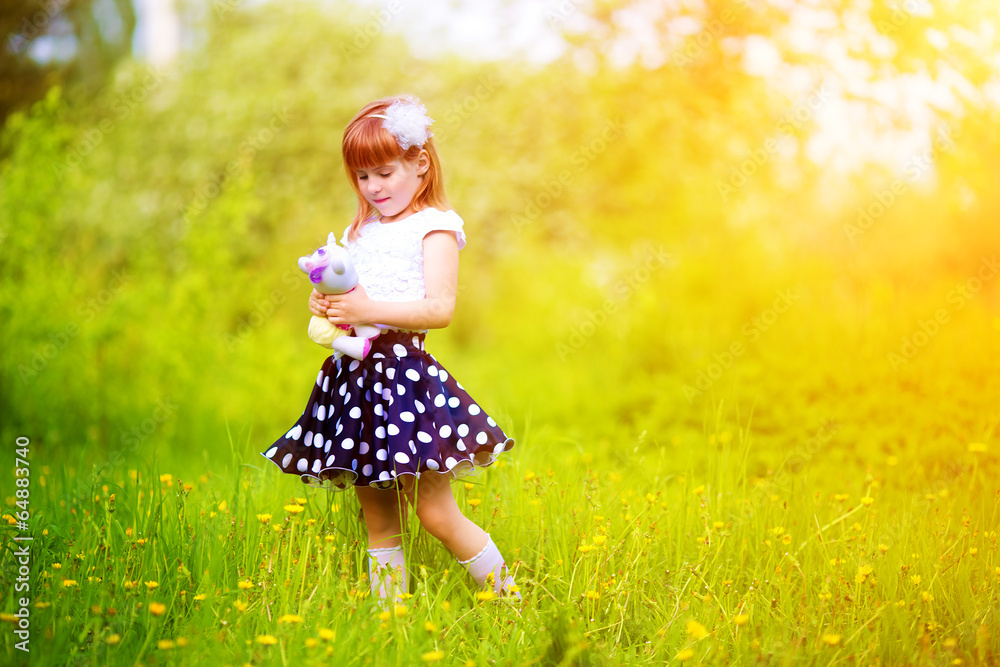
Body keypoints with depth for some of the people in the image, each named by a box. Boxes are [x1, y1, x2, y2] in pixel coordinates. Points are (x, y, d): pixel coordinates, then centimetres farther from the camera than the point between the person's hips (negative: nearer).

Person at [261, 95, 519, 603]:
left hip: (405, 370, -7)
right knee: (377, 524, 10)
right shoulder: (361, 230, 18)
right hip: (355, 372, 7)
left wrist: (369, 309, -22)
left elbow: (439, 309, -14)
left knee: (436, 514, -4)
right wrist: (326, 306, 0)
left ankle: (507, 596, 12)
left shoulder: (434, 226, -3)